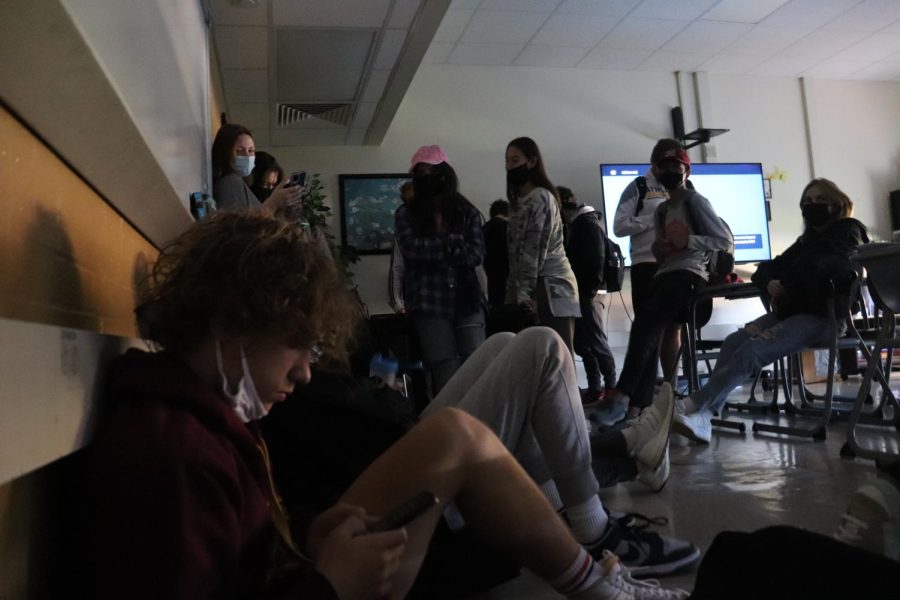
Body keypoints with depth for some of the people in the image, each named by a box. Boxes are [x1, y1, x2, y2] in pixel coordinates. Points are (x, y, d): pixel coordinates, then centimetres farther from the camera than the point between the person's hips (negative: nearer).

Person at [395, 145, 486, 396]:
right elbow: (411, 249, -9)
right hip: (429, 304, -1)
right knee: (447, 377, -7)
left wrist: (433, 247, -6)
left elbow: (475, 255, -2)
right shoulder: (406, 214, 9)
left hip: (467, 302, 2)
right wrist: (453, 242, -6)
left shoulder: (467, 212, 11)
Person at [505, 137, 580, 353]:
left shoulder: (540, 198, -7)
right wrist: (515, 293, 9)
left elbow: (534, 249, -15)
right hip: (541, 288, 8)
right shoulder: (519, 200, 21)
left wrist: (522, 293, -20)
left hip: (551, 287, -8)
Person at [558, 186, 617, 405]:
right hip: (578, 294, 9)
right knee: (582, 343, 10)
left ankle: (611, 387, 4)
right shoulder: (575, 225, 18)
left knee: (595, 342, -4)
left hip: (586, 295, -9)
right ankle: (595, 388, 16)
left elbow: (596, 260, -18)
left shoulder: (588, 223, -10)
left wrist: (589, 291, -18)